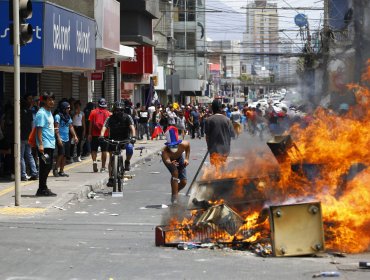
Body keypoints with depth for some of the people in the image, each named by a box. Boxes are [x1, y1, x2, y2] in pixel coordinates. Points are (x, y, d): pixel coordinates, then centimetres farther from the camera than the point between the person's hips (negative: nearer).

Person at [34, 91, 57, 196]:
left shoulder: (49, 113, 17)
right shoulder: (41, 113, -12)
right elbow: (39, 129, -17)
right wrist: (40, 144, -22)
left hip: (50, 144, 10)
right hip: (44, 145, -10)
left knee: (48, 167, 13)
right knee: (44, 167, -7)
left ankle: (43, 188, 20)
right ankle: (42, 189, -3)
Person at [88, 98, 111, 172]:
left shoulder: (93, 112, 1)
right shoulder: (108, 113, 3)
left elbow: (91, 123, -1)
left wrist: (89, 134, 1)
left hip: (95, 134, 0)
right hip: (105, 134, 0)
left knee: (94, 149, 11)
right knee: (104, 151, 6)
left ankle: (94, 161, -12)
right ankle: (103, 167, 7)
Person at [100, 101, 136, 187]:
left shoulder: (127, 117, -7)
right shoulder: (110, 118, -6)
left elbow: (132, 127, -20)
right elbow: (104, 127, -20)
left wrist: (133, 136, -39)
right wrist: (101, 136, -40)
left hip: (125, 139, -1)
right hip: (113, 140, 1)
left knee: (130, 148, -33)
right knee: (111, 160, -4)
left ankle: (127, 162, -6)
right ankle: (111, 178, 5)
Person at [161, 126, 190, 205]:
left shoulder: (183, 144, -36)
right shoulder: (165, 151, -45)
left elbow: (188, 145, -11)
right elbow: (166, 160, -63)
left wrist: (187, 159, -13)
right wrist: (171, 164, -85)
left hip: (179, 158, 3)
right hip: (170, 160, -3)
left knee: (183, 182, -1)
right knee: (175, 173, -31)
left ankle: (175, 192, 30)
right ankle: (174, 196, -21)